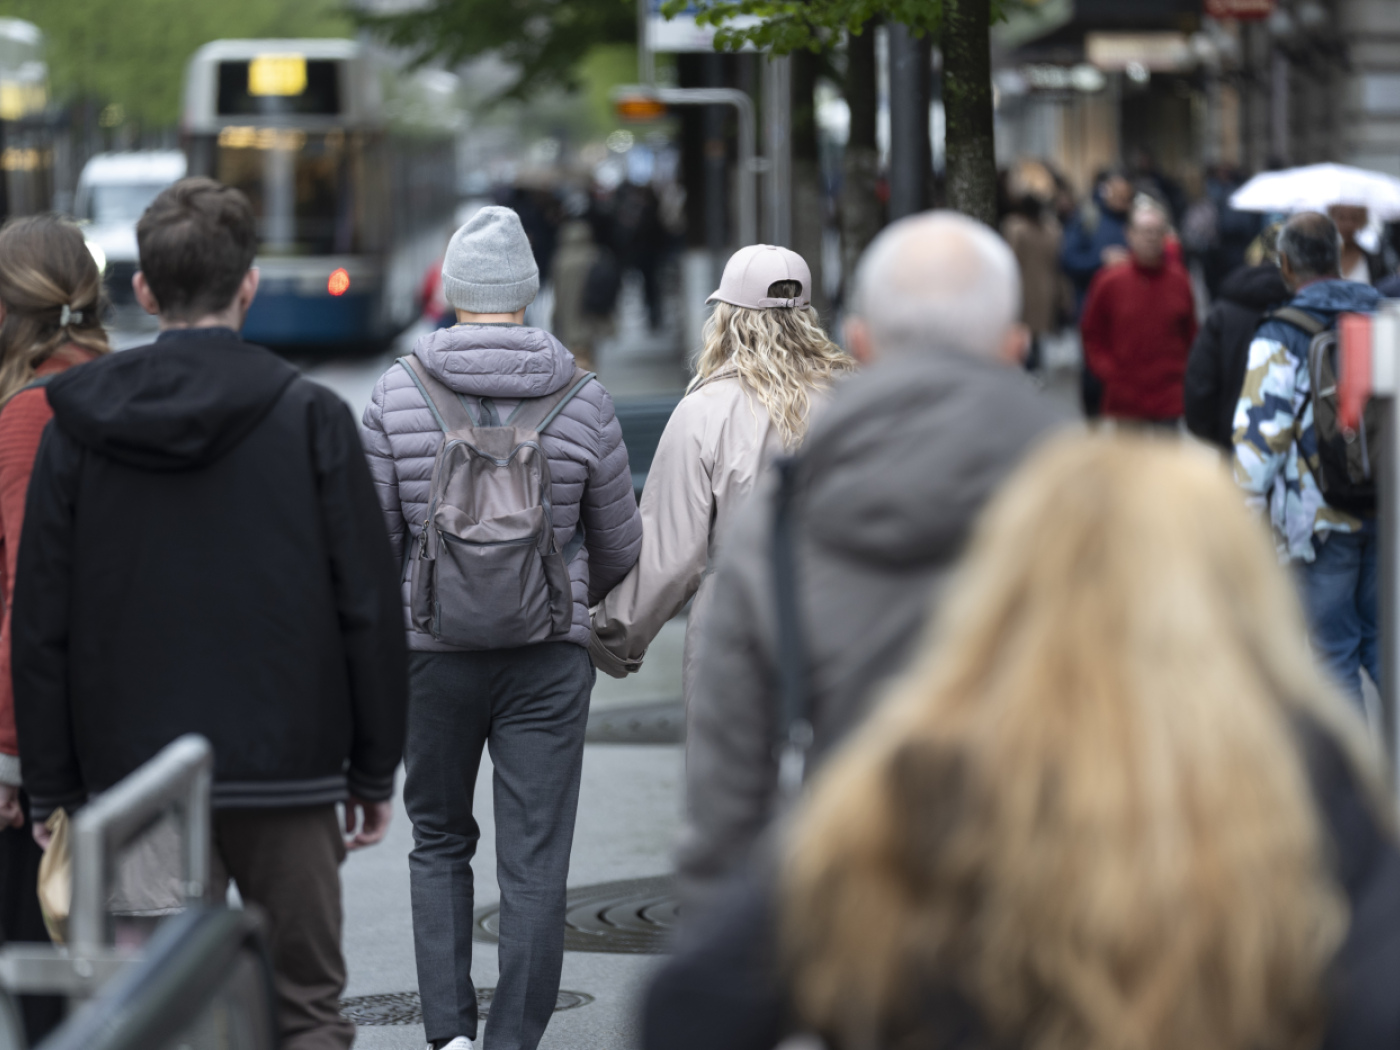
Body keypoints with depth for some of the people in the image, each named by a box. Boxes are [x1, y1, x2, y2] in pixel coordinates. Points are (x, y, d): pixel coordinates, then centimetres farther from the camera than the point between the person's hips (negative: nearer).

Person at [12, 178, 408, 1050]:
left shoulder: (78, 429, 1)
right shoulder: (310, 418, -4)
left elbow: (41, 622, 3)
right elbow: (369, 607, -4)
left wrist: (52, 784, 9)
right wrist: (375, 771, 4)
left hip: (133, 777, 2)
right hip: (287, 778, -1)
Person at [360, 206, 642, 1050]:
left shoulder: (399, 395, -5)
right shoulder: (582, 401, -3)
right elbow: (619, 548, 7)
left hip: (434, 653, 1)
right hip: (549, 656, 0)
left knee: (440, 840, 16)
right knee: (535, 860, 4)